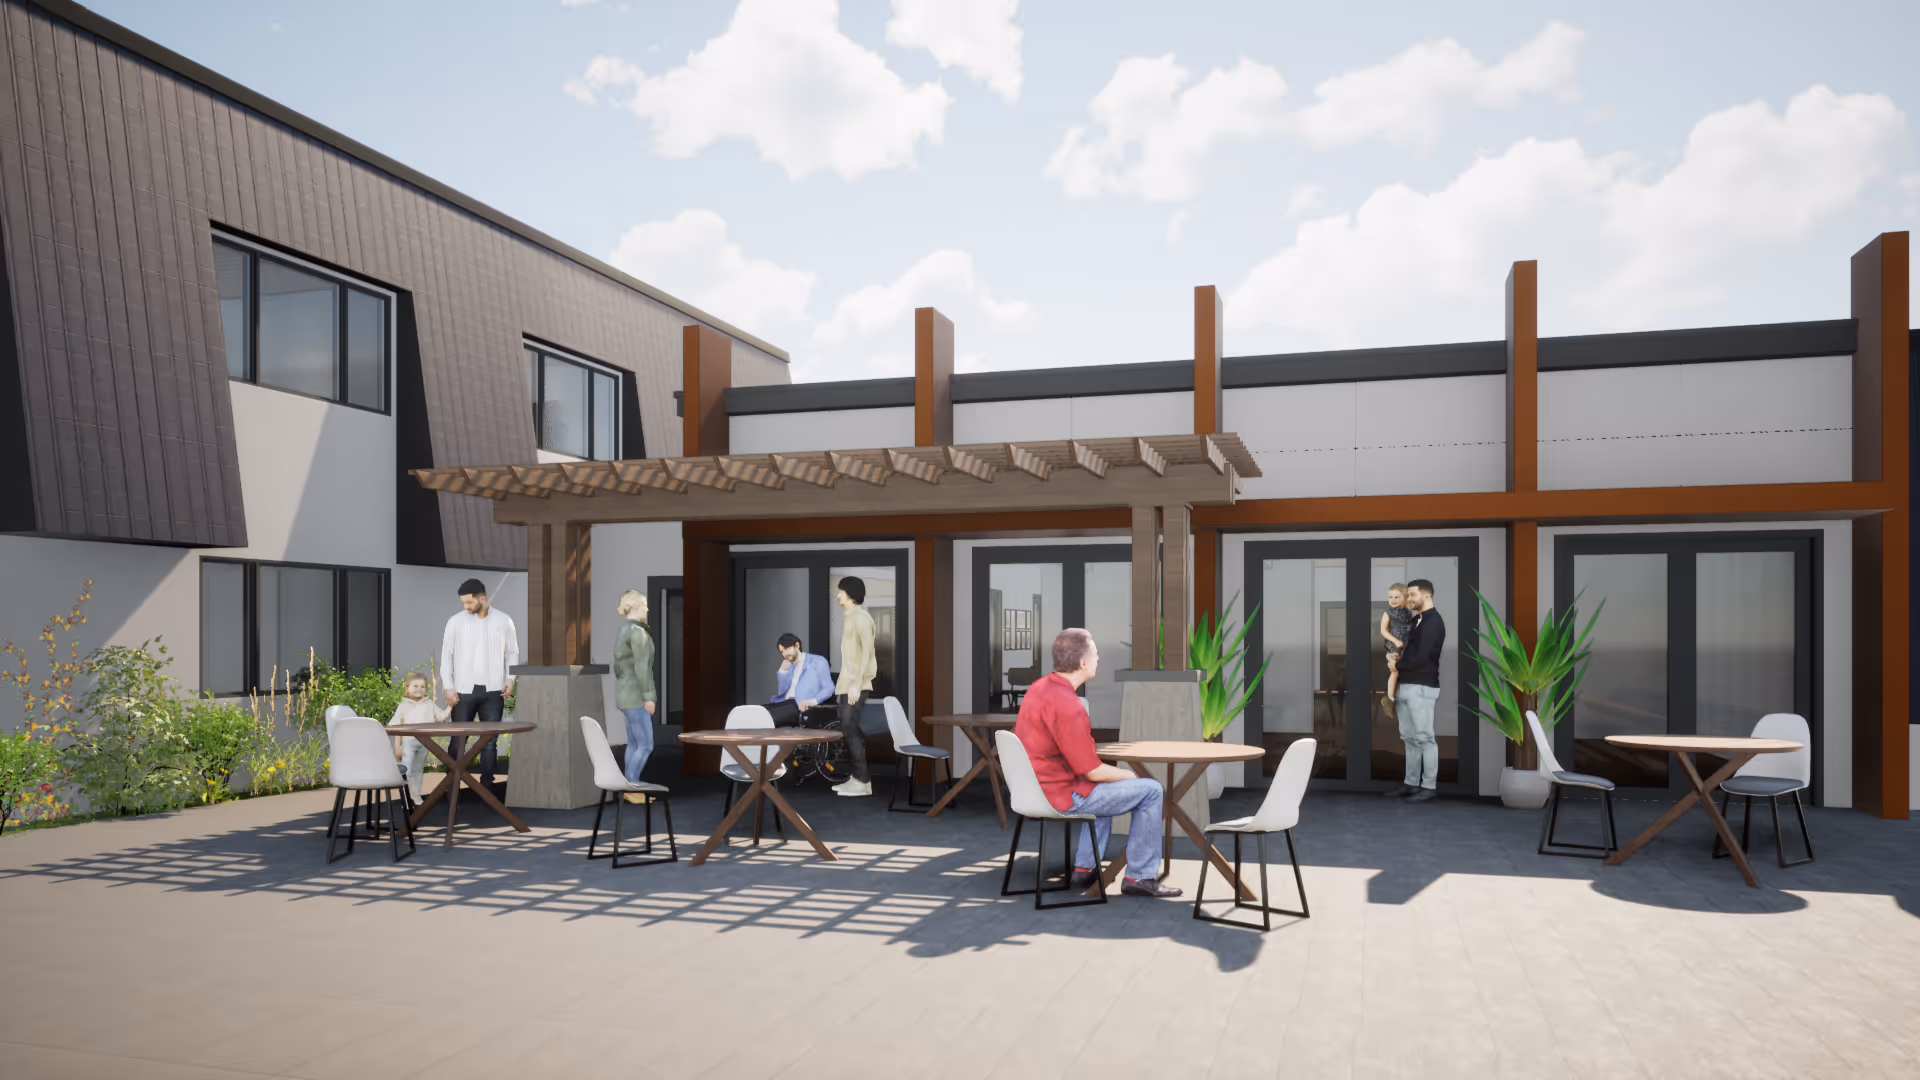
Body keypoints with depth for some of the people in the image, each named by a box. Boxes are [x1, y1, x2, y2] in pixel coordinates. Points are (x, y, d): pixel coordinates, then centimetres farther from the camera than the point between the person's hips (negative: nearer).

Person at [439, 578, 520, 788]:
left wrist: (510, 678, -4)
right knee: (458, 741, 2)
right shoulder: (456, 621, 0)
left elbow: (512, 652, 9)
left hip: (493, 691, 1)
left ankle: (486, 786, 10)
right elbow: (446, 655, 3)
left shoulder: (503, 621, 2)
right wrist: (448, 687, -3)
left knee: (490, 741, 4)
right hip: (464, 691, 0)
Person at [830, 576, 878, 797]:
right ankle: (856, 777, 14)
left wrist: (857, 683, -22)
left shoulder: (861, 617, -12)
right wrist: (847, 683, 16)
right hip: (847, 683, 9)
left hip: (856, 684, -9)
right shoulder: (849, 617, 16)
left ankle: (863, 781, -8)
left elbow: (867, 651, -18)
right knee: (847, 730, 9)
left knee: (851, 729, -11)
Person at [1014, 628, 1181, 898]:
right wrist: (1129, 775, -1)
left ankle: (1085, 867, 33)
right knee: (1151, 791, 0)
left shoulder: (1037, 688, 4)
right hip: (1062, 797, -10)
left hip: (1036, 789, 10)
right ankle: (1140, 876, 10)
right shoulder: (1066, 706, -26)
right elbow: (1093, 772, -22)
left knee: (1106, 785, 35)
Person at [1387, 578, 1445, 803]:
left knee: (1425, 737, -4)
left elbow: (1421, 658, -20)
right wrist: (1398, 656, 6)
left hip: (1422, 687, -10)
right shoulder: (1417, 620, 16)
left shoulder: (1433, 622, -14)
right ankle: (1411, 783, 18)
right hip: (1408, 686, 10)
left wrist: (1397, 665, -5)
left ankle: (1428, 787, 2)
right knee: (1410, 737, 12)